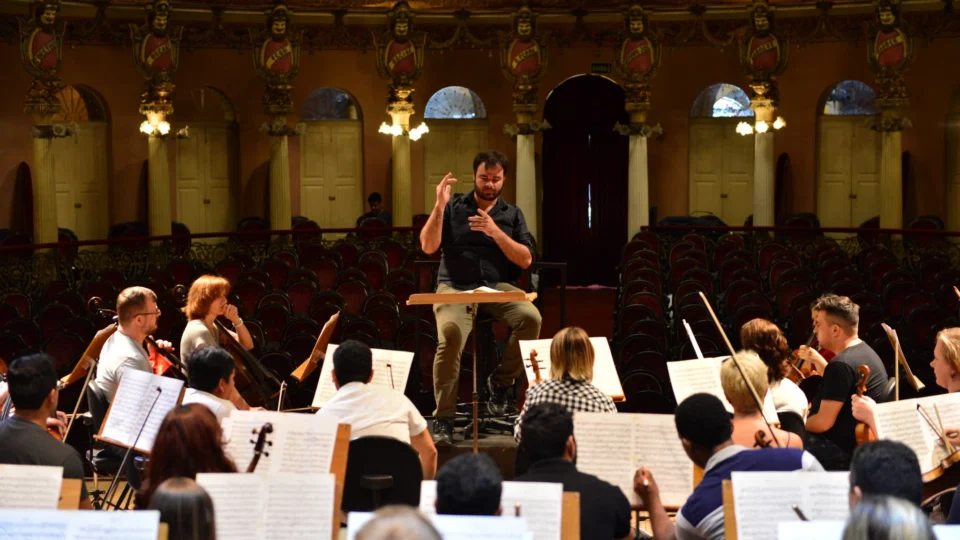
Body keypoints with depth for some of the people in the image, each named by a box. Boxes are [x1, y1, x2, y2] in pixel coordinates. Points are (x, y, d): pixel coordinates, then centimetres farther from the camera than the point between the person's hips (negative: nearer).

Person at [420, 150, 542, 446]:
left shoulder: (513, 214, 14)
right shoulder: (453, 208, 10)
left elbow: (526, 260, 3)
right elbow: (428, 247, -1)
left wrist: (496, 232, -10)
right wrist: (439, 206, -11)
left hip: (497, 288, 2)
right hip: (454, 288, -2)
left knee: (531, 318, -30)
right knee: (451, 333, -34)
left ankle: (501, 381, -6)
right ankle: (443, 417, -24)